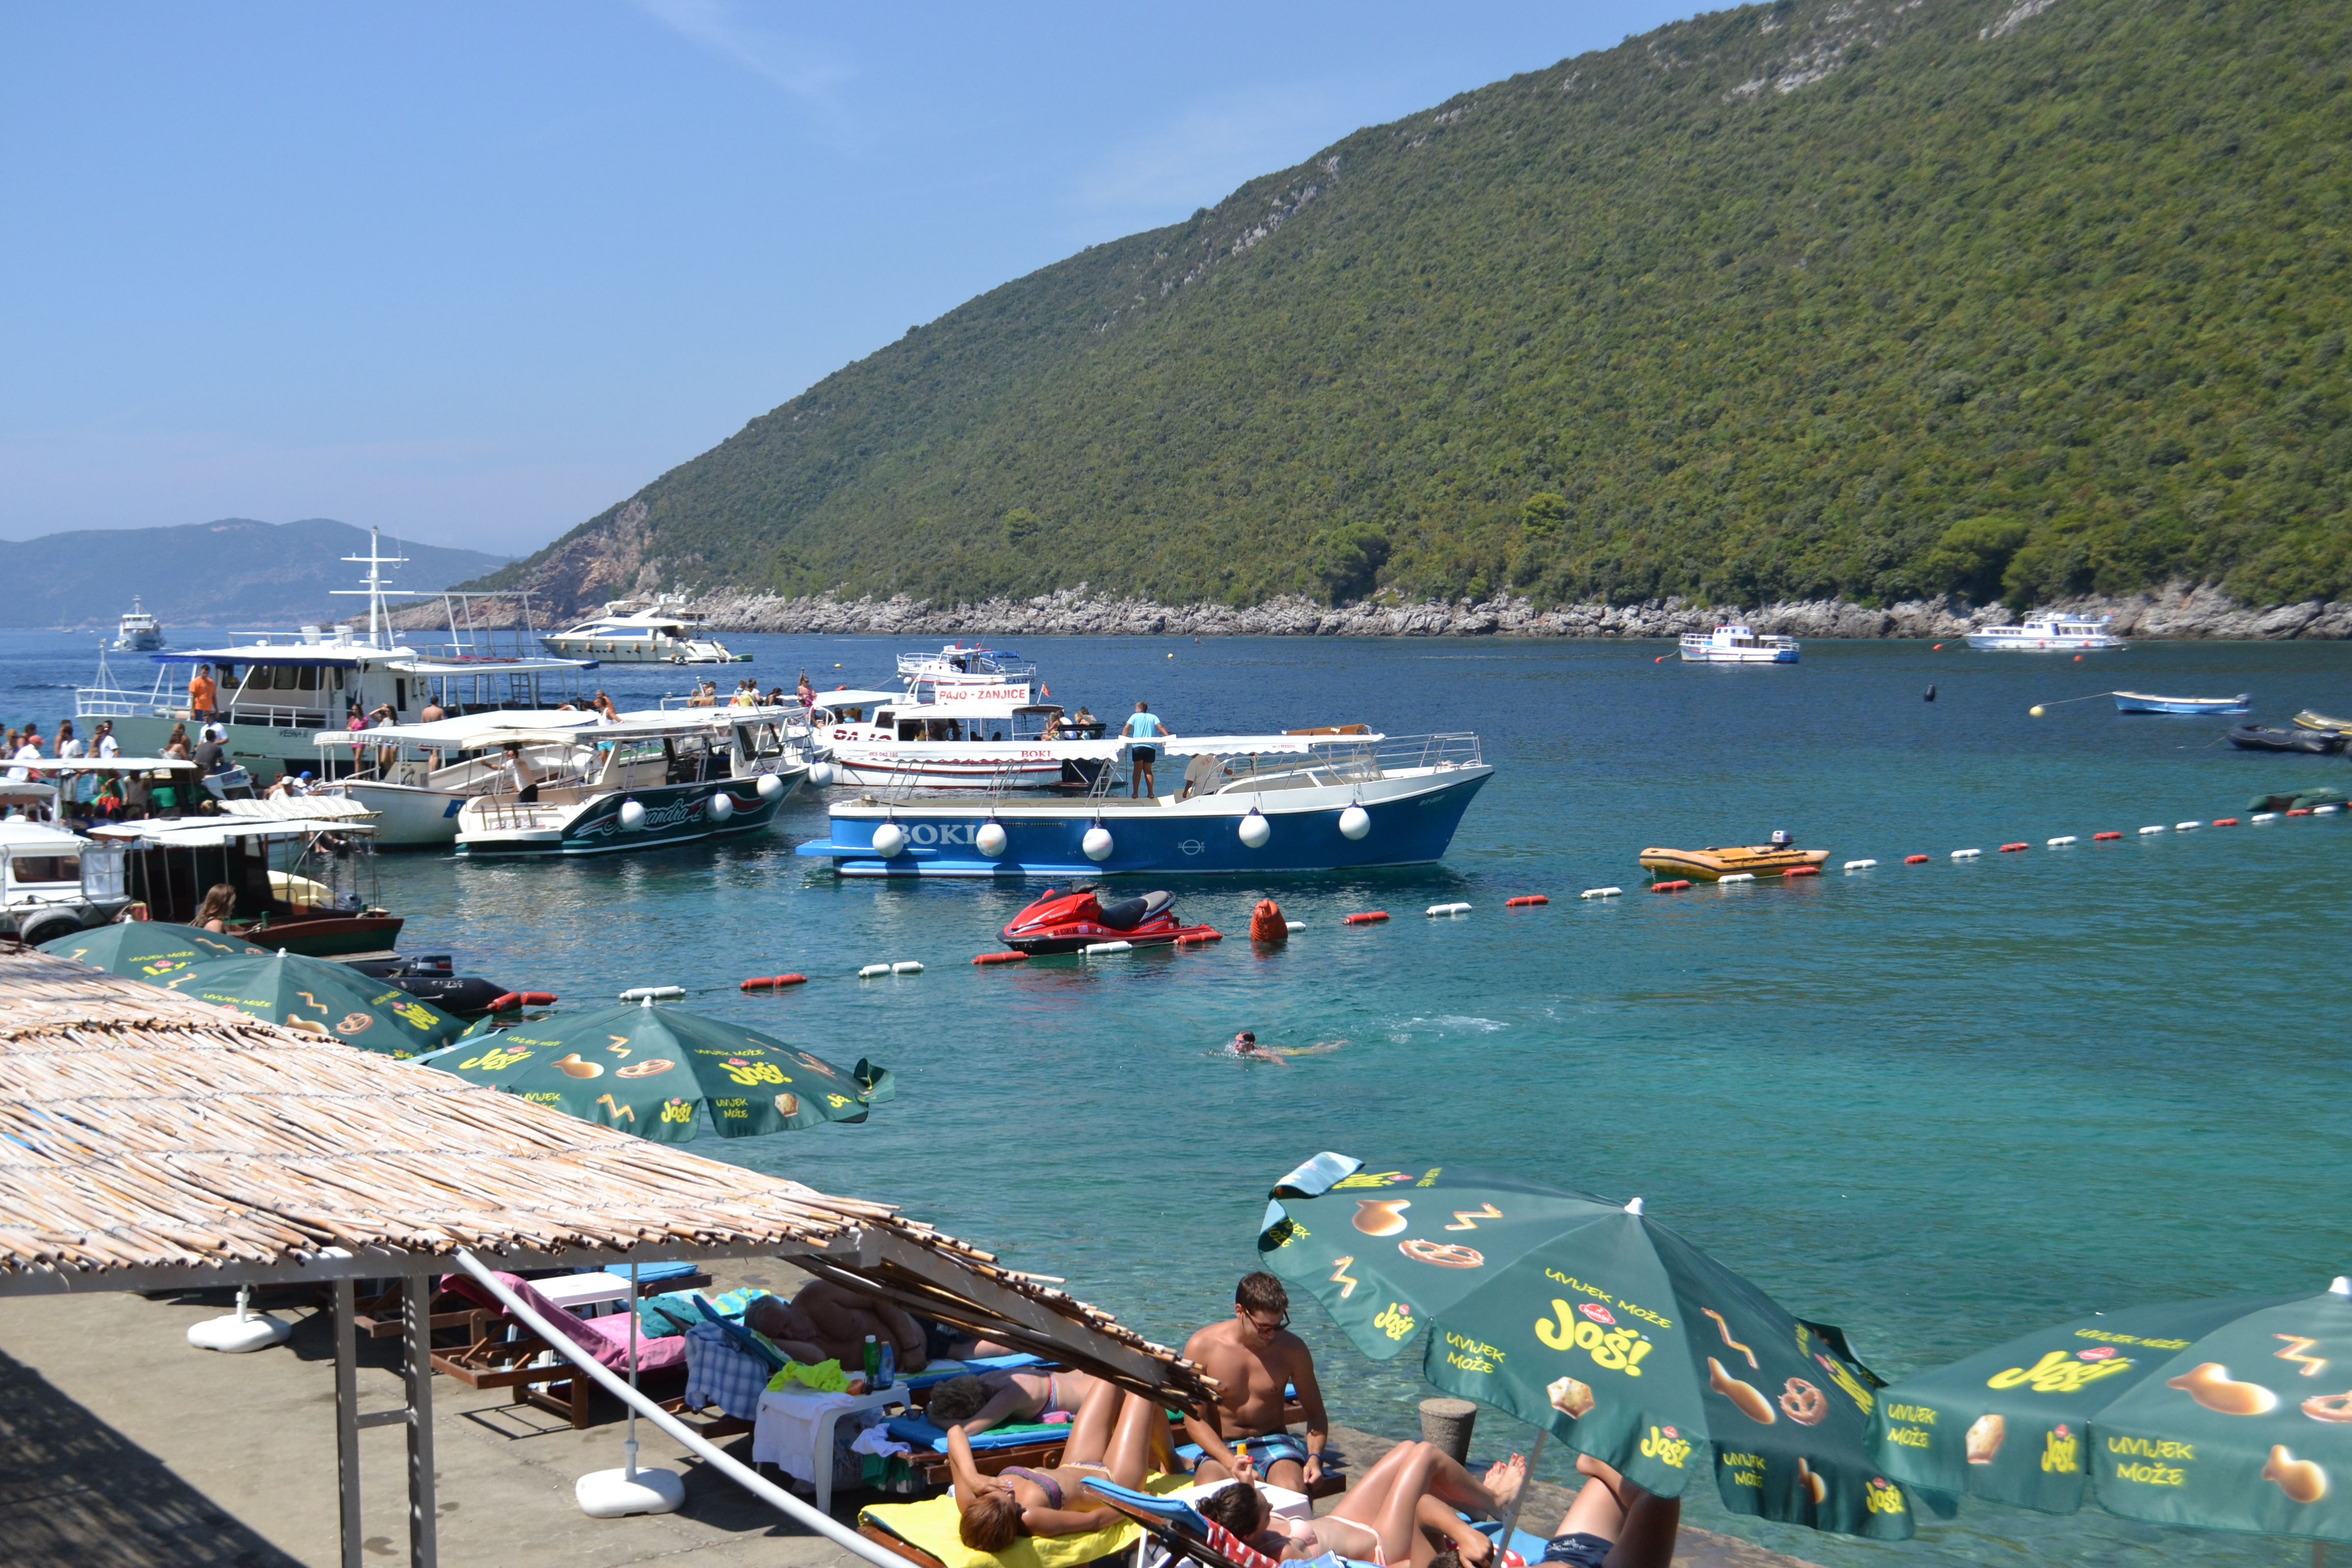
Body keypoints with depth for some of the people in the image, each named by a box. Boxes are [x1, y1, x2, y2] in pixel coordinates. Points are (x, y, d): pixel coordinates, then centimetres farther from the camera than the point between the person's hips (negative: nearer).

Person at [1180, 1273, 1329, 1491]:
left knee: (1292, 1490, -34)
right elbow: (1194, 1419, -7)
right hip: (1221, 1448, -2)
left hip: (1274, 1443, 2)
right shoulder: (1202, 1346, -9)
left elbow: (1316, 1414, 7)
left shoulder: (1292, 1348, -3)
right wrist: (1230, 1462, -23)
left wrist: (1315, 1458, -14)